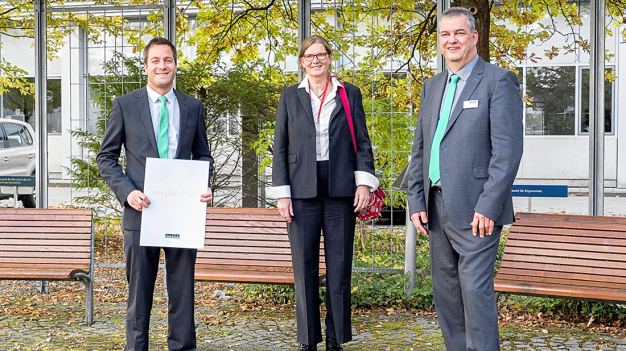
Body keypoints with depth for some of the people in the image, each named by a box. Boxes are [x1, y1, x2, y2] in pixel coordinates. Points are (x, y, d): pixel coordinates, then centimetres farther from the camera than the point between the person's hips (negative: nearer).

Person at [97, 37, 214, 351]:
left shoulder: (193, 107, 10)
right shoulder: (125, 105, 3)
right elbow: (106, 157, 4)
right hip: (141, 210, -1)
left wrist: (204, 186, -3)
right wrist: (127, 192, -11)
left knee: (183, 289, 5)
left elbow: (202, 155, 17)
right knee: (139, 291, 7)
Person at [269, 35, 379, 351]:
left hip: (341, 191, 0)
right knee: (304, 268, 2)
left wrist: (364, 182, -5)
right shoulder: (290, 97, 10)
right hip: (302, 192, 0)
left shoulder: (349, 94, 10)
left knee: (340, 266, 2)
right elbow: (280, 148, 7)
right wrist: (281, 193, 0)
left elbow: (362, 142, 7)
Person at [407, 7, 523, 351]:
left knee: (475, 288, -8)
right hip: (437, 207, 7)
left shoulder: (498, 81, -5)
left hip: (475, 208, -7)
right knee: (445, 291, 12)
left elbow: (508, 150, -13)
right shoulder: (432, 86, 16)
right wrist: (416, 201, 8)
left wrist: (488, 206, -18)